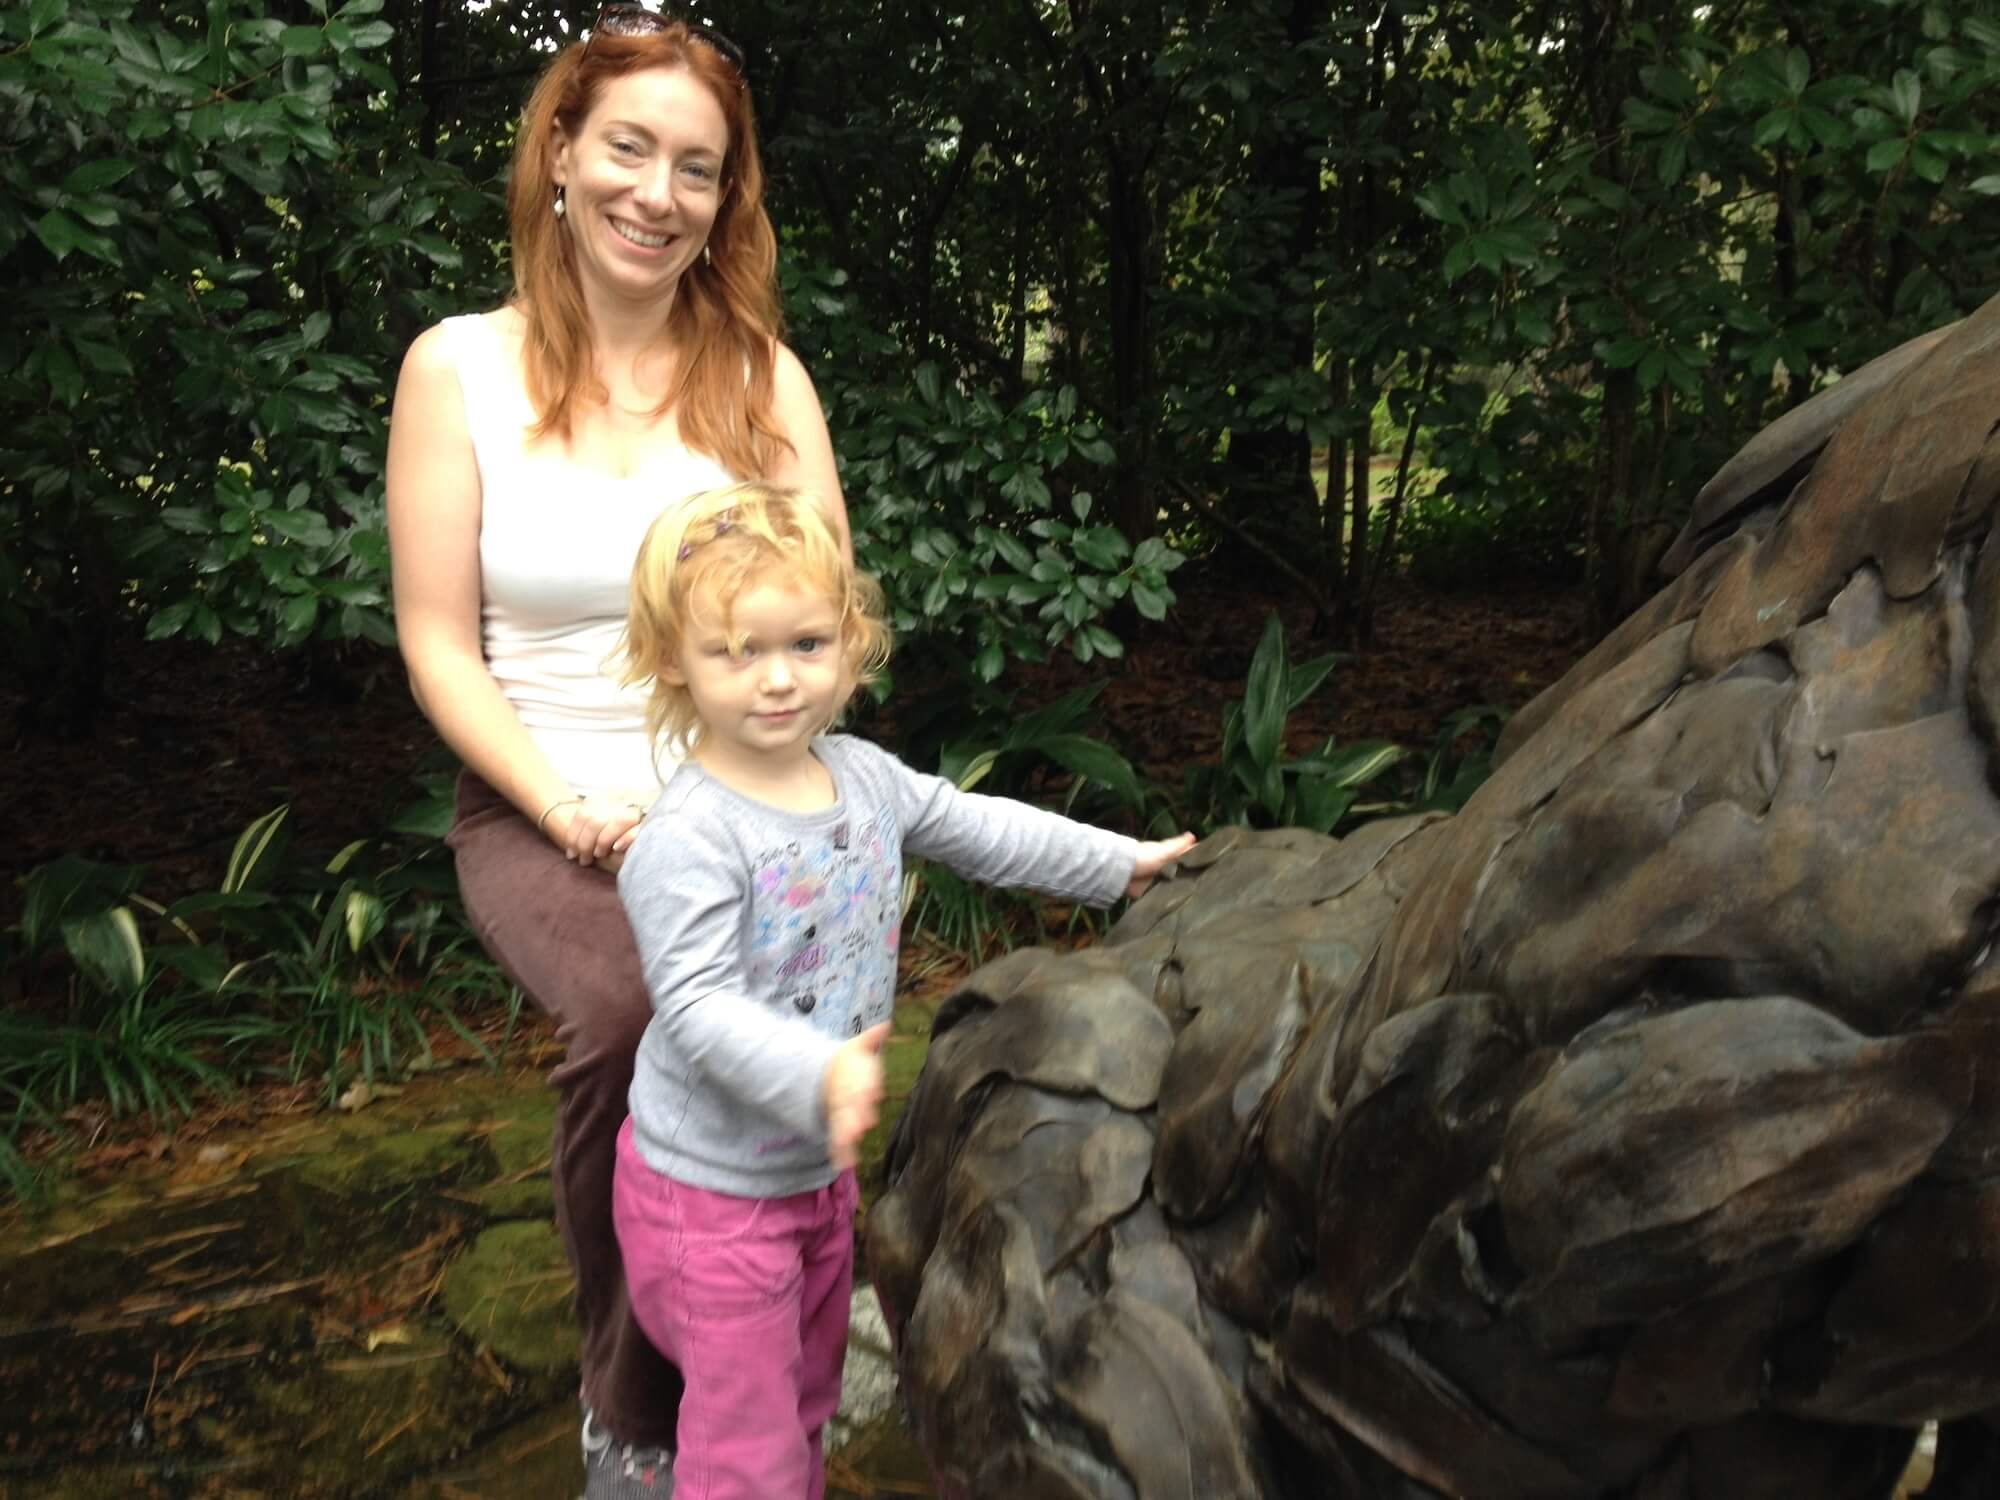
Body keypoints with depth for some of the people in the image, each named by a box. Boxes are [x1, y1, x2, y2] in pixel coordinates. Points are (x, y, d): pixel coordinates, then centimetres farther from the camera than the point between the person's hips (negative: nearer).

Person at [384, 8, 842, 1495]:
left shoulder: (761, 372, 5)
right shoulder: (459, 367, 1)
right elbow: (440, 644, -1)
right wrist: (571, 811, -12)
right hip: (539, 812, -1)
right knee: (637, 1009, -32)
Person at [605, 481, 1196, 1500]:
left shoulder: (864, 775, -4)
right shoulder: (686, 841, -28)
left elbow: (975, 829, 10)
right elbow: (698, 1010, -32)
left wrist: (1118, 862, 16)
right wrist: (820, 1074, -47)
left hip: (820, 1169, 7)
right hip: (712, 1192, -7)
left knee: (808, 1401, 26)